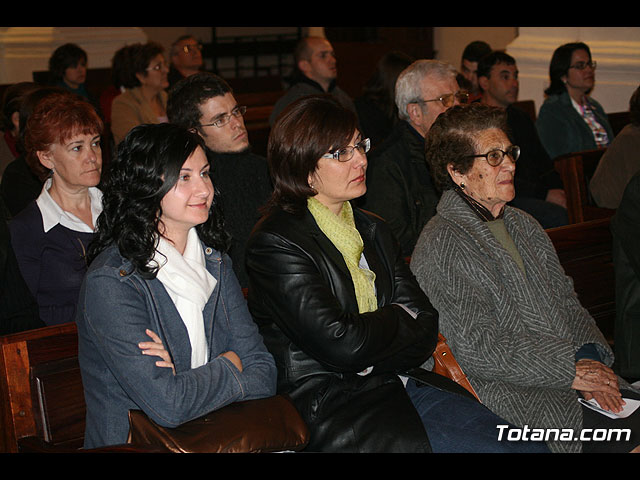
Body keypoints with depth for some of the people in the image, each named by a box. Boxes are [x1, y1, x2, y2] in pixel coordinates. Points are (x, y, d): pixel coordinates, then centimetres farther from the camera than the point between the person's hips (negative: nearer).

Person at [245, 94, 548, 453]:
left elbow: (427, 328, 7)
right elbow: (339, 343, -18)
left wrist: (370, 358, -12)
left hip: (402, 384, 7)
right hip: (333, 407, -7)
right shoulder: (277, 243, -9)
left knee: (532, 444, -11)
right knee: (489, 446, -21)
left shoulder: (373, 230, 15)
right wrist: (398, 318, 0)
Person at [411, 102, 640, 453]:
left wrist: (589, 360, -3)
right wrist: (570, 371, -12)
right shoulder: (439, 249, -9)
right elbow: (478, 350, -14)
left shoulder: (523, 225, 18)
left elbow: (567, 302, 17)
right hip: (518, 395, -8)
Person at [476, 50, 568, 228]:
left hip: (533, 196, 7)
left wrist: (558, 190, 0)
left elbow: (543, 162, 23)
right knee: (557, 215, -32)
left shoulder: (521, 118, 24)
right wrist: (544, 194, -15)